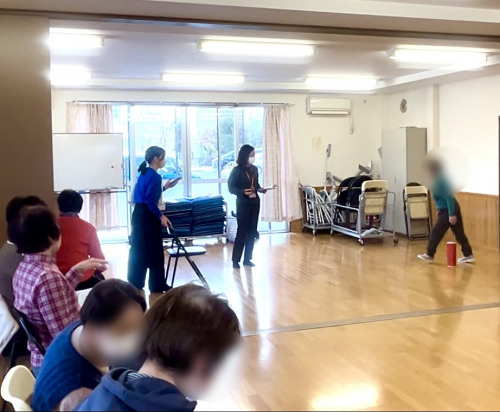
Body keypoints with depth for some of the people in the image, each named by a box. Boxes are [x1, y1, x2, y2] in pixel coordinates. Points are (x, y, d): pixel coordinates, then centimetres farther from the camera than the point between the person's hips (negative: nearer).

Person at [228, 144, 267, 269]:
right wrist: (243, 192, -26)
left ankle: (247, 258, 15)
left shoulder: (254, 169, 8)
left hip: (254, 202, 6)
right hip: (243, 203, -6)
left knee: (252, 231, 6)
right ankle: (235, 260, 2)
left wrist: (260, 189, -4)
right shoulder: (237, 170, -10)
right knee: (242, 231, -5)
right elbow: (231, 188, -11)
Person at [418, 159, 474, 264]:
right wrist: (439, 209, 25)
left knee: (436, 232, 0)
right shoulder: (439, 179, 8)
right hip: (450, 209, 10)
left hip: (448, 210, -10)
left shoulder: (440, 181, -22)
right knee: (459, 233, 11)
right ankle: (469, 255, 15)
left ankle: (429, 255, 11)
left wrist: (451, 215, -24)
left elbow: (449, 198, -24)